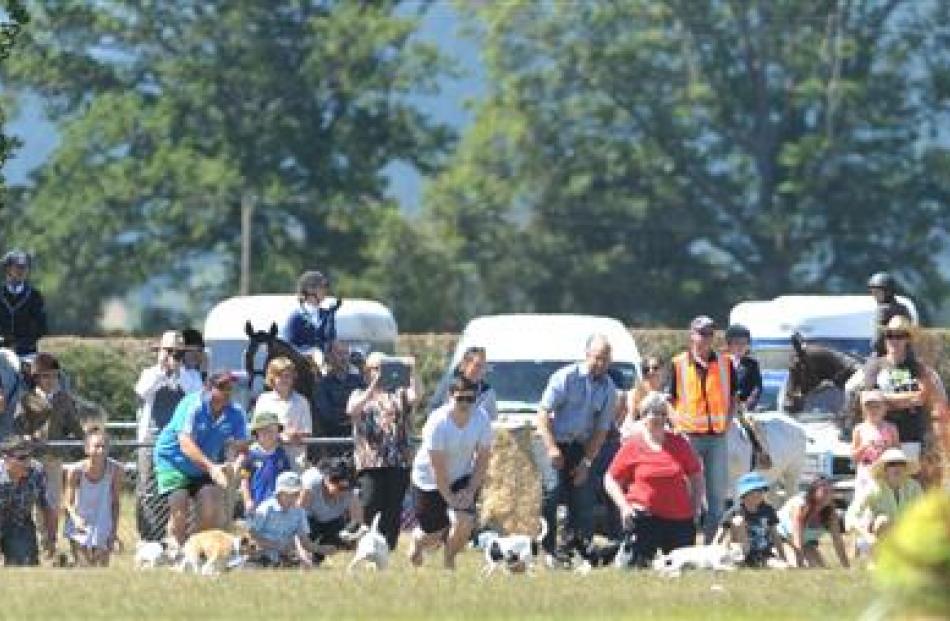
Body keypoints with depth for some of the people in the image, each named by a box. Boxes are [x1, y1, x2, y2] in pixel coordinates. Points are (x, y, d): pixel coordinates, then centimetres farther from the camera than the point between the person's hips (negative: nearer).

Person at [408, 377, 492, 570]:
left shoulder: (482, 420, -15)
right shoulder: (438, 423, -27)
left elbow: (482, 459, -6)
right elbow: (438, 467, -24)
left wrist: (470, 491, -12)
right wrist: (450, 498, -21)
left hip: (463, 477, 3)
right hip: (430, 480, -3)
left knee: (464, 521, -20)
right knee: (432, 535, 4)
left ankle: (449, 560, 9)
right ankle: (416, 540, 44)